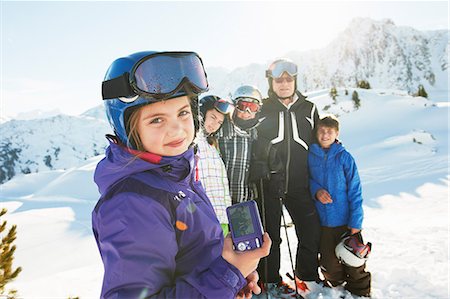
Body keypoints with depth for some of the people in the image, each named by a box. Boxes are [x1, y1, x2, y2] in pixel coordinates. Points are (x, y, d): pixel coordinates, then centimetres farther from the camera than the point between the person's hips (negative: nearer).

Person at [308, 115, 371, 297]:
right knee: (330, 262, 14)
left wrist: (355, 221, -10)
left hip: (346, 220, -2)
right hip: (322, 221, 2)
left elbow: (355, 191, -7)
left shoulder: (344, 157, -9)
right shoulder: (311, 156, -1)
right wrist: (316, 190, -12)